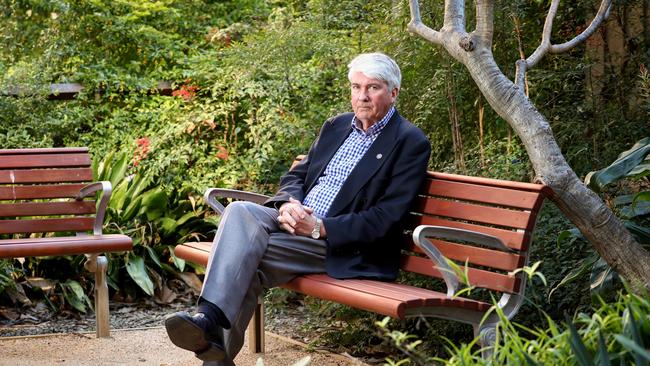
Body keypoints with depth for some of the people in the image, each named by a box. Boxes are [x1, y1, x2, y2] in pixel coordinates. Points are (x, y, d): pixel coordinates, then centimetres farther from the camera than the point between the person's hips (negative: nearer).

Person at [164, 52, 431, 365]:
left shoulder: (411, 143, -3)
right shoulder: (336, 126, 19)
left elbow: (386, 217, -12)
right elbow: (296, 175, 20)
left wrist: (321, 228, -18)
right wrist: (288, 205, -5)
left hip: (343, 244, -6)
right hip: (294, 219, 6)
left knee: (244, 259, -27)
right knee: (239, 211, -26)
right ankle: (209, 321, -37)